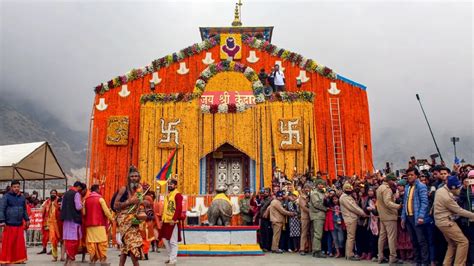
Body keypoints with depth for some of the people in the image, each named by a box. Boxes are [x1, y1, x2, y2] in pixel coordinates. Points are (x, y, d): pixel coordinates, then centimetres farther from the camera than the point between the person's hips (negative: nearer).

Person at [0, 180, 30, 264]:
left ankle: (18, 258, 17)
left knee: (20, 243, 7)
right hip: (9, 224, -5)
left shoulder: (22, 198, 13)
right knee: (8, 243, -1)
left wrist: (27, 219, 15)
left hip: (20, 224, 5)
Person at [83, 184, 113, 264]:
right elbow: (106, 211, -9)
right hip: (99, 224, -5)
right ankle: (102, 259, -2)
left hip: (89, 225, 5)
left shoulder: (86, 200, 9)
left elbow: (84, 213, 6)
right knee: (102, 242, 0)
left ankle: (93, 259, 6)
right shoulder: (100, 199, -5)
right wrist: (111, 219, 3)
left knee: (91, 242, 6)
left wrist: (86, 221, 19)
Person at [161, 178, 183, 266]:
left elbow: (179, 208, -19)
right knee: (165, 239, 14)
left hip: (173, 221, -9)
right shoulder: (167, 194, 16)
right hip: (166, 221, 9)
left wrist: (174, 219, -24)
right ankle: (171, 257, 28)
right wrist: (163, 218, 13)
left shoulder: (177, 195, -10)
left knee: (173, 242, -3)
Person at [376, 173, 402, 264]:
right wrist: (398, 206, -31)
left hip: (382, 216, 10)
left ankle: (380, 257, 14)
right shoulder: (387, 189, -16)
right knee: (392, 237, -5)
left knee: (382, 236, 11)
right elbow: (387, 202, -27)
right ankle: (393, 258, -3)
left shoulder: (380, 188, 15)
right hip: (389, 216, -10)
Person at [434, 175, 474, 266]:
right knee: (463, 242, -7)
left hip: (442, 221, 10)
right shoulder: (447, 197, -25)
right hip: (446, 222, -10)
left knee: (452, 243, 18)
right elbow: (459, 211, -17)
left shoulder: (440, 190, 3)